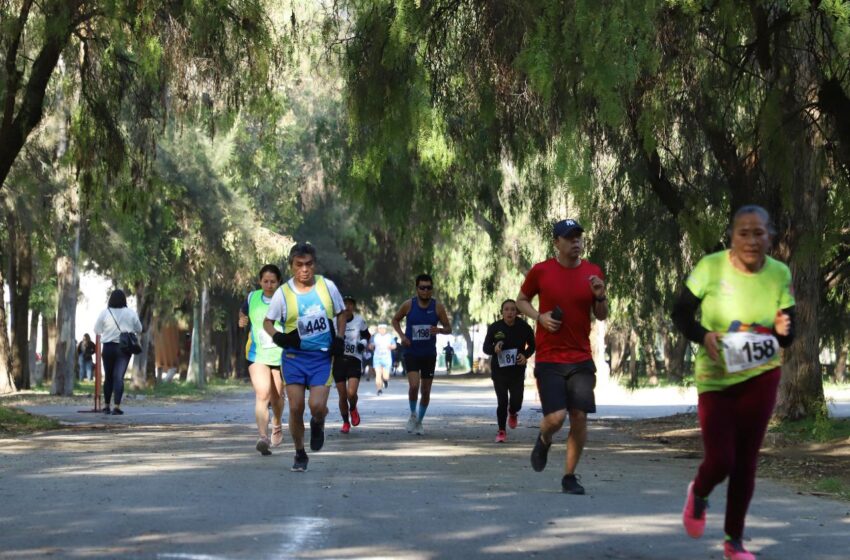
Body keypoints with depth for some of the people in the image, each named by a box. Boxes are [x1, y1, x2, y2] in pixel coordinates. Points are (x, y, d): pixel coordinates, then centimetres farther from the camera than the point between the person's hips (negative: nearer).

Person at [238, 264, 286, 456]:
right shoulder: (253, 298, 1)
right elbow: (243, 311, 21)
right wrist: (242, 320, 5)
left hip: (281, 356, 0)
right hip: (257, 355, 0)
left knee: (276, 396, 16)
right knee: (262, 395, -19)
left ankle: (277, 425, 47)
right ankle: (262, 437, -28)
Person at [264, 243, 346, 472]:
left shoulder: (327, 286, -2)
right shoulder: (283, 293, -4)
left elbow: (341, 313, 14)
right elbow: (267, 321, 7)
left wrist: (339, 338, 0)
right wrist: (277, 337, -13)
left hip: (322, 357, 0)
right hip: (294, 356, 0)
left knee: (317, 406, -15)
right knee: (295, 408, -4)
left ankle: (318, 425, 23)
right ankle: (300, 454, 15)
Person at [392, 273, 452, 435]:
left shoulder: (438, 307, -5)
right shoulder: (409, 305, -7)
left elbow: (449, 329, 1)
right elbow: (395, 320, 9)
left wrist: (439, 330, -22)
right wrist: (401, 335, -8)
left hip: (429, 354, 2)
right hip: (411, 353, -2)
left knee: (426, 391, 7)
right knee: (414, 385, -20)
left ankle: (419, 421, 26)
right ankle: (413, 415, 6)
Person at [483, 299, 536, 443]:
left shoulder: (524, 327, -6)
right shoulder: (494, 328, -7)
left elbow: (532, 345, 10)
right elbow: (486, 347, 2)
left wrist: (526, 355, -9)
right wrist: (494, 348, -21)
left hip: (517, 371, 1)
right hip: (499, 370, -1)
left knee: (516, 402, -4)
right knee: (502, 402, -5)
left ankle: (512, 413, 35)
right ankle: (502, 431, 13)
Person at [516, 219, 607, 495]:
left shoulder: (593, 272, 4)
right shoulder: (540, 271, -3)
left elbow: (601, 316, 11)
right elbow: (521, 300, 11)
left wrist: (600, 296, -10)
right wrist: (539, 317, -7)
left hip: (581, 358, 2)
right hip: (549, 359, -2)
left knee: (580, 416, -5)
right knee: (556, 417, -13)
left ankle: (569, 476, 10)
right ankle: (544, 441, 24)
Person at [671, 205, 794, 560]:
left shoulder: (780, 274, -7)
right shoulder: (711, 267, -14)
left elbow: (788, 335, 1)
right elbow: (680, 314, -4)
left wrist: (783, 330, -23)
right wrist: (703, 336, -24)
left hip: (761, 377, 2)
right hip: (717, 379, -2)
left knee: (746, 461, 6)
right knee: (720, 460, -8)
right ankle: (698, 495, 29)